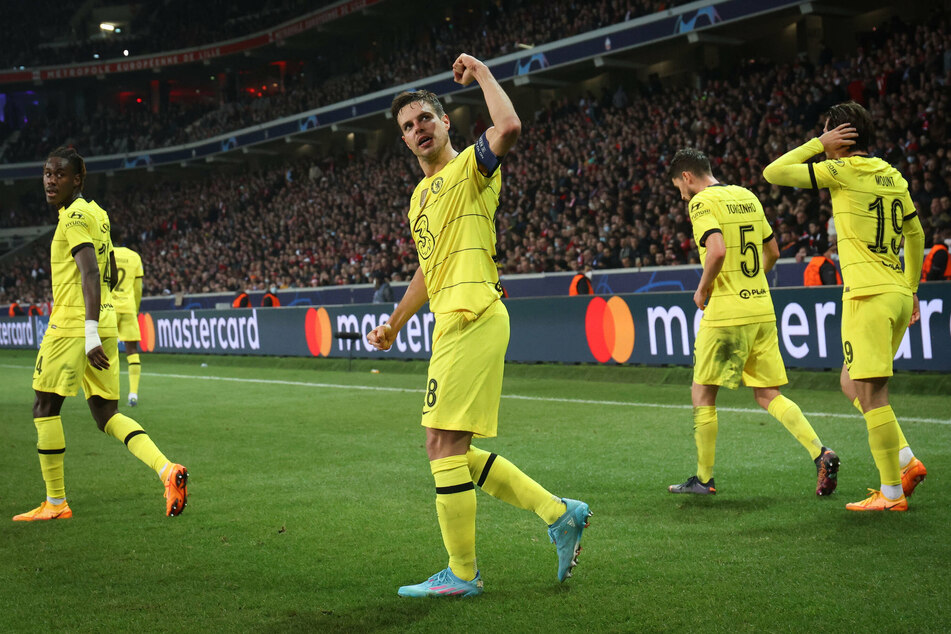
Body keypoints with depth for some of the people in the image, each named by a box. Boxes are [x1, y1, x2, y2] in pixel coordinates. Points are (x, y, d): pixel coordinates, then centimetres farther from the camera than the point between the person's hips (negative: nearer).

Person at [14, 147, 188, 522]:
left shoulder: (74, 216, -11)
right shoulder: (96, 214, 17)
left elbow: (91, 273, -22)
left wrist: (90, 333, -29)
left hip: (74, 325, -9)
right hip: (105, 325, 9)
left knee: (45, 407, 5)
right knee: (106, 414, 8)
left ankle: (55, 503, 10)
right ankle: (167, 470, -12)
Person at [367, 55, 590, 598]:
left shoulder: (470, 167, -3)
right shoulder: (420, 195, 23)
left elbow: (509, 126, -25)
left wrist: (481, 73, -11)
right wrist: (395, 324, 36)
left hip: (472, 319, -10)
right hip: (452, 323, 10)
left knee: (445, 445, -8)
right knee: (455, 452, 11)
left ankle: (462, 575, 2)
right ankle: (561, 513, 17)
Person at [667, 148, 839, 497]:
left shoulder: (702, 202, -8)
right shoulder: (747, 196, 15)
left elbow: (717, 250, -24)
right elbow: (772, 252, 19)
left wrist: (702, 288, -9)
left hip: (725, 314, -7)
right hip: (762, 309, 7)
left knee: (702, 393, 6)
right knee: (767, 395, 11)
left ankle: (704, 478, 12)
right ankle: (821, 453, -6)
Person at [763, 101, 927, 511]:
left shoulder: (843, 170, -7)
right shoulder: (892, 176, 15)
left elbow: (773, 173, -4)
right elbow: (915, 235, 22)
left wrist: (818, 144, 3)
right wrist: (912, 289, 30)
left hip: (868, 293, -8)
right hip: (897, 292, 8)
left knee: (870, 392, -5)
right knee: (851, 383, 18)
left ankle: (891, 493, -3)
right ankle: (906, 460, 11)